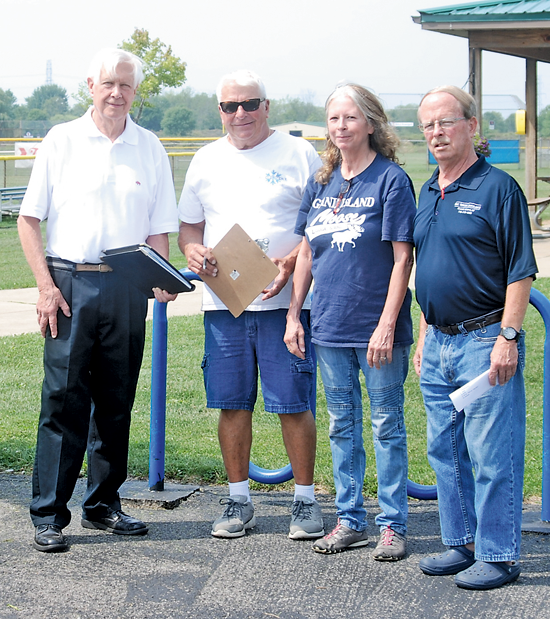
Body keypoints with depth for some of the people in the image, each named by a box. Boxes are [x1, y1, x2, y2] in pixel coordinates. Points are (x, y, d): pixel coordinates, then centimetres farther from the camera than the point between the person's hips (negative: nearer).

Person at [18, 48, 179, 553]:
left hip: (128, 288, 3)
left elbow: (158, 228, 12)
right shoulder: (62, 141, 3)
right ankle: (49, 515, 1)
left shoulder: (150, 148, 11)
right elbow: (29, 218, 2)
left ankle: (103, 504, 21)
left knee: (116, 401, 9)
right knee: (63, 398, -5)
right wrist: (45, 284, -8)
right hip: (69, 284, -3)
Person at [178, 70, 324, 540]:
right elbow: (189, 224, 20)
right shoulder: (208, 160, 14)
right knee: (232, 403, 7)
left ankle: (306, 501, 9)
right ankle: (239, 501, 18)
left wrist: (293, 260, -16)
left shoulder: (298, 154, 2)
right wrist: (193, 251, -2)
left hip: (283, 301, -4)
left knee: (293, 404, -2)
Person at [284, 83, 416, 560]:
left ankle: (393, 524, 12)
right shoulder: (321, 182, 9)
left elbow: (402, 258, -11)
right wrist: (293, 314, 9)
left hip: (376, 328, -6)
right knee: (342, 425, 13)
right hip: (330, 325, 6)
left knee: (386, 425, 3)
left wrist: (387, 325, -16)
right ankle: (350, 520, 23)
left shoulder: (391, 179, -8)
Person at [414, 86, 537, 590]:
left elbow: (520, 270, -11)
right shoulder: (428, 193, 15)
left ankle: (498, 556, 5)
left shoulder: (498, 188, -8)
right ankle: (462, 543, 25)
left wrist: (507, 336, -17)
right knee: (446, 452, 13)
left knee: (492, 456, -3)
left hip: (484, 341, -8)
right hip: (439, 344, 8)